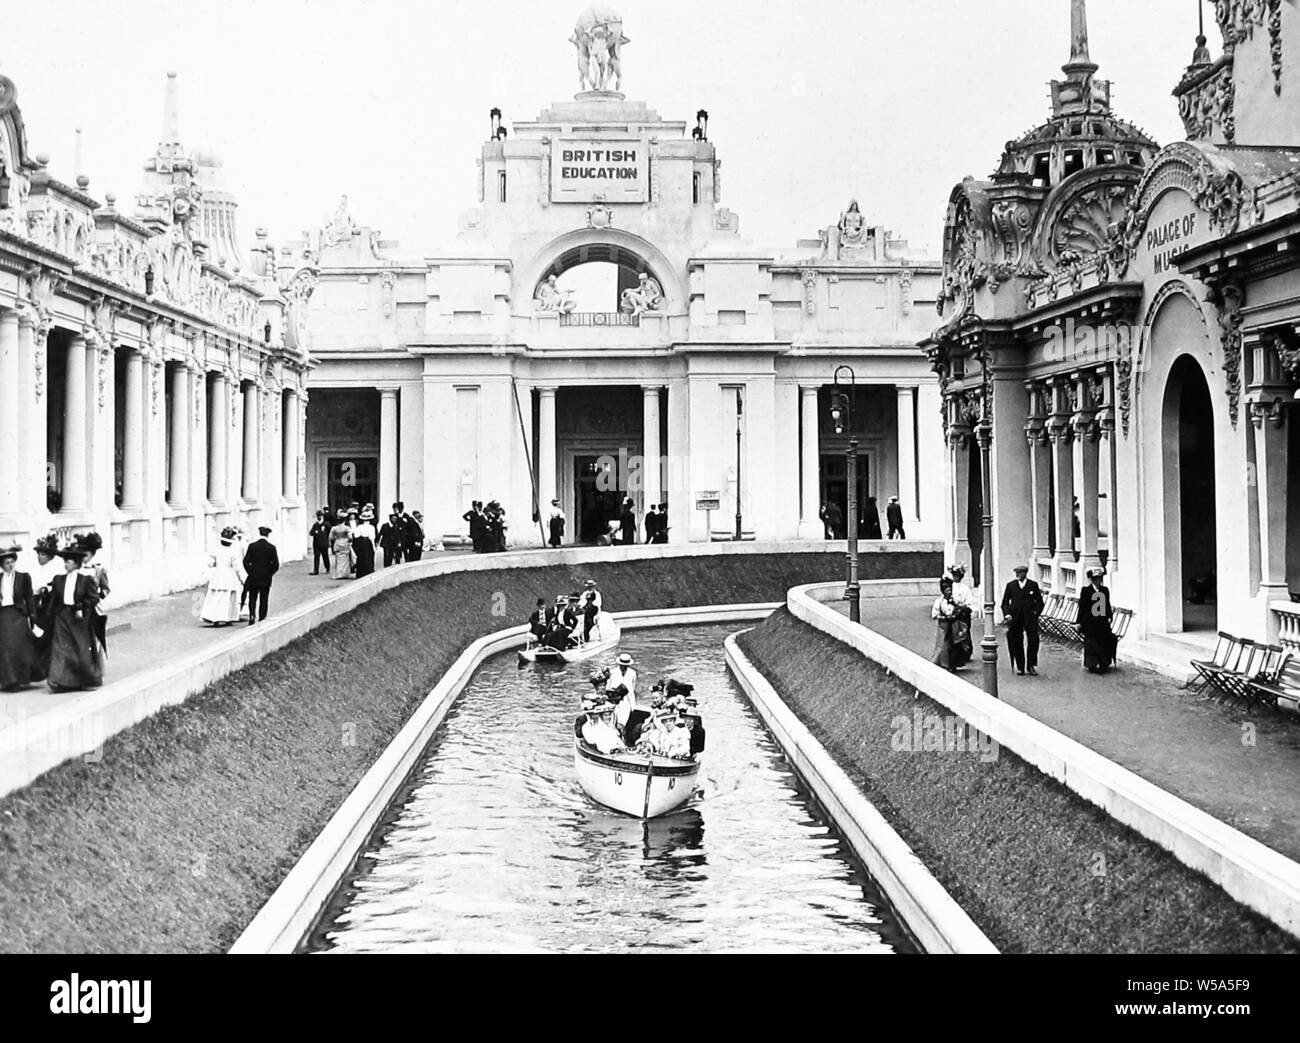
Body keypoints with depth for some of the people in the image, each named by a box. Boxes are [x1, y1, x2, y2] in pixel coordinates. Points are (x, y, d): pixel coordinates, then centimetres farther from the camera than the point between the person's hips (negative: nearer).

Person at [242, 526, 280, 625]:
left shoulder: (252, 546, -4)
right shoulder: (271, 547, -7)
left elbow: (246, 561, -5)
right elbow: (276, 565, -8)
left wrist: (250, 572, 5)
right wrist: (269, 573, 6)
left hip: (253, 577, 1)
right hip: (266, 579, -1)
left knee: (252, 598, 11)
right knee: (263, 600, 8)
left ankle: (252, 615, -11)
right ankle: (261, 620, 9)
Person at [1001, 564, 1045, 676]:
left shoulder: (1033, 585, 6)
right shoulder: (1010, 585, 8)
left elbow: (1040, 602, 11)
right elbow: (1005, 603, 11)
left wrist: (1036, 613, -4)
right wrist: (1007, 614, -4)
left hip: (1030, 618, -1)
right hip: (1015, 618, 1)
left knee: (1034, 640, -10)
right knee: (1017, 643, 2)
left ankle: (1031, 665, 3)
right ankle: (1020, 667, 12)